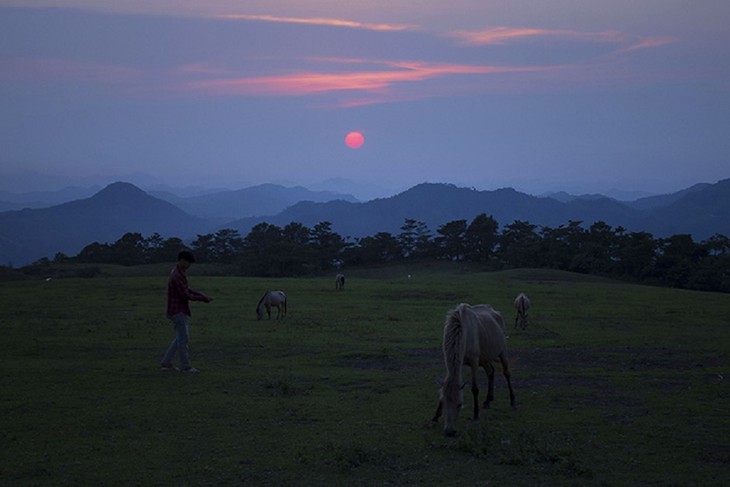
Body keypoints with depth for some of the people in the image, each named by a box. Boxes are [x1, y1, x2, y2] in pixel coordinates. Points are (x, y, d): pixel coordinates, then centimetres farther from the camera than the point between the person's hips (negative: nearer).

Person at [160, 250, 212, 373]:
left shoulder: (178, 273, 13)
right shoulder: (177, 276, -20)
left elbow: (186, 289, 19)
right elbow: (186, 295, -20)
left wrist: (203, 295, 8)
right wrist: (203, 299, -10)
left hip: (180, 311, 10)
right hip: (178, 312, -10)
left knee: (180, 338, 15)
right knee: (183, 339, -3)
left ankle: (166, 363, 17)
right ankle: (185, 366, 4)